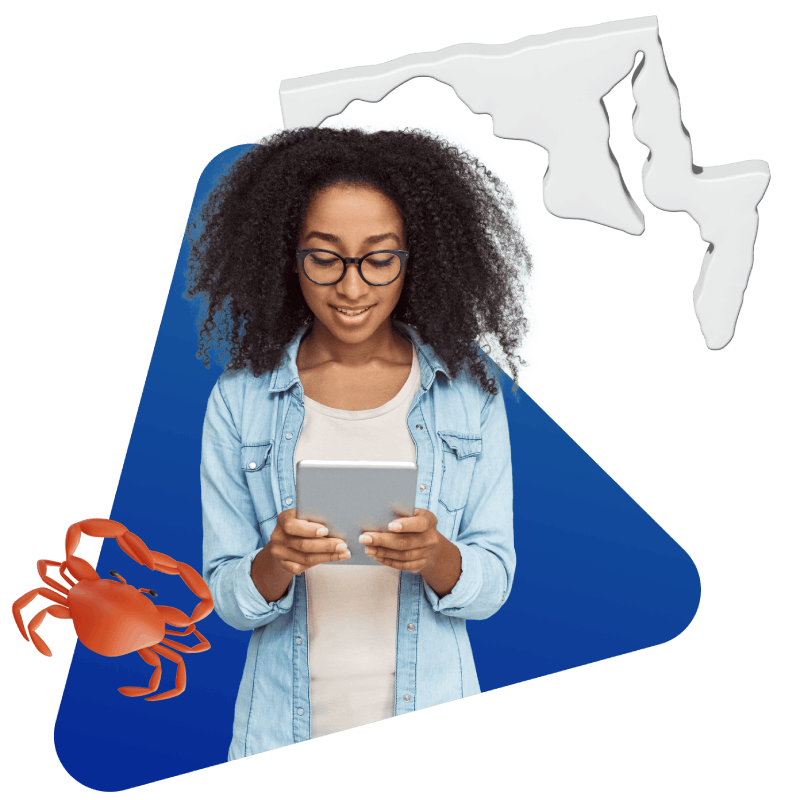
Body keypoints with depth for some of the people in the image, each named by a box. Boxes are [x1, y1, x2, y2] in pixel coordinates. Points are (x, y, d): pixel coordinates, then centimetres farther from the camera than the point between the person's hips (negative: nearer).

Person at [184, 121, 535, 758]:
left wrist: (436, 557, -23)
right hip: (287, 726, 0)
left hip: (429, 711, 1)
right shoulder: (239, 402, -6)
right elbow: (227, 598, -3)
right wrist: (275, 563, -23)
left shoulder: (470, 396, -6)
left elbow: (494, 582, -3)